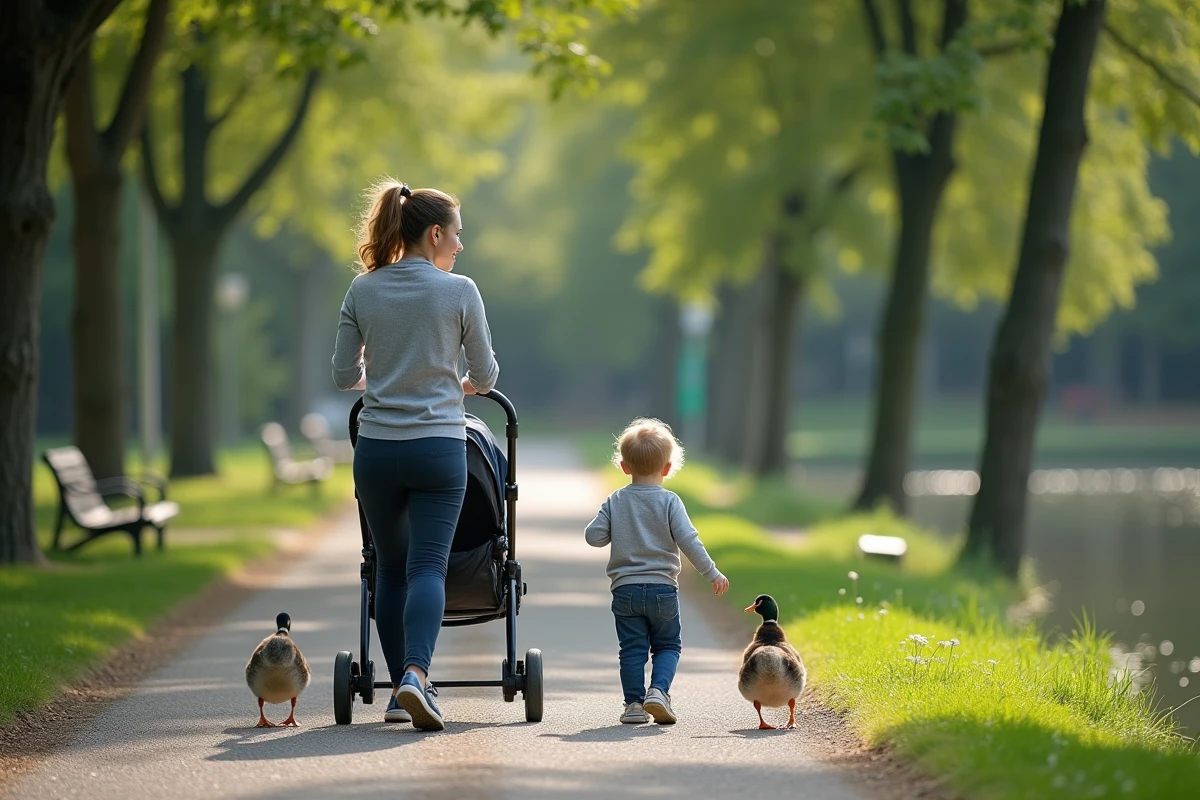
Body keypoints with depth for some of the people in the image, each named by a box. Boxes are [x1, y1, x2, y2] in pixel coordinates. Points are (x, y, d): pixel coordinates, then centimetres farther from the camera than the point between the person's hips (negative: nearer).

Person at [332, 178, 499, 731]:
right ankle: (416, 675, -26)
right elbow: (485, 374, 5)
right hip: (438, 447, -3)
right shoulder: (459, 291, -3)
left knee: (390, 566, 13)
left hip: (376, 448, 3)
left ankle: (401, 689, 15)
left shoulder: (363, 290, 4)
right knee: (428, 565, -6)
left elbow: (344, 375, 6)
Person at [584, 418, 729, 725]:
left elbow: (593, 536, -1)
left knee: (632, 648, 8)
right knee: (668, 645, 12)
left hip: (625, 588, 2)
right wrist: (712, 573, -7)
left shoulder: (615, 502, 1)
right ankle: (658, 690, -9)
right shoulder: (669, 502, -6)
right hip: (663, 588, -1)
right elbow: (688, 540, -12)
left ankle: (634, 702, 2)